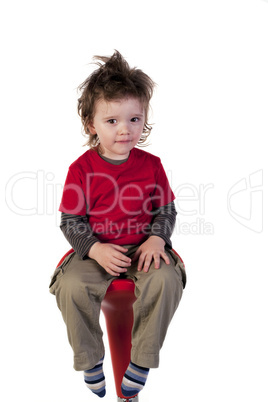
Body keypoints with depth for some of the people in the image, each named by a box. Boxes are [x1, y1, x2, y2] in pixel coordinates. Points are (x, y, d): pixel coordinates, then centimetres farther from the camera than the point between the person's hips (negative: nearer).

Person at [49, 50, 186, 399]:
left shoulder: (151, 165, 1)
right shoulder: (81, 168, -4)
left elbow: (166, 209, 7)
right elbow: (71, 220, -2)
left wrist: (156, 239, -13)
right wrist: (96, 249, -19)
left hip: (143, 247, 1)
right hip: (95, 250, -1)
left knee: (167, 279, -27)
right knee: (71, 285, -26)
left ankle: (142, 360, -6)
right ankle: (90, 359, 0)